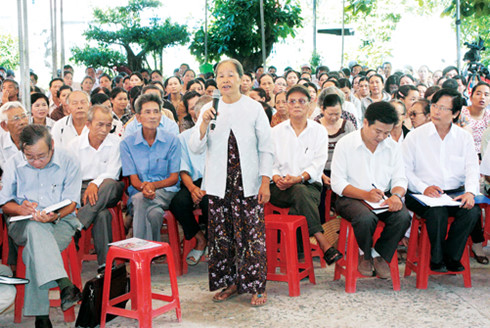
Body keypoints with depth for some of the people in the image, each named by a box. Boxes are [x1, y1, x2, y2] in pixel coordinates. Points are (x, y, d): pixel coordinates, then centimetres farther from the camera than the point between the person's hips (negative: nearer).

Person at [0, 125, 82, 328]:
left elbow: (71, 202, -2)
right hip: (23, 225, 1)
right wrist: (21, 209, -17)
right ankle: (64, 284, -50)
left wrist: (55, 215, -24)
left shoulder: (67, 162, -1)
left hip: (61, 223, -1)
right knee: (35, 227, -38)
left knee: (34, 250, -34)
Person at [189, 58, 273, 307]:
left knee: (251, 232, -5)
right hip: (219, 183, 3)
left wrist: (265, 182, -4)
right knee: (221, 234, 5)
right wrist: (204, 124, -13)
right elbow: (196, 148, 3)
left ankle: (256, 286, 6)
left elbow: (266, 149, 3)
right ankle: (230, 282, 20)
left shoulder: (254, 109, 2)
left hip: (248, 183, -2)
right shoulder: (209, 110, 7)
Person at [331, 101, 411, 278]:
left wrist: (397, 195, -18)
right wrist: (365, 195, -24)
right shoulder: (345, 144, -5)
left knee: (403, 217, -27)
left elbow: (400, 179, 7)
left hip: (384, 198, 4)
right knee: (366, 218, -36)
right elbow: (337, 183, -10)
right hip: (351, 198, -4)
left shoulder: (393, 147, 9)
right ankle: (365, 254, -1)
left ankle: (380, 254, 1)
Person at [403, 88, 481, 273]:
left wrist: (470, 191, -17)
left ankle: (451, 256, -6)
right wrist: (424, 188, -18)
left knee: (472, 211, -27)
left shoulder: (464, 138, 12)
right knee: (438, 212, -33)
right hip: (422, 195, -3)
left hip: (456, 193, 3)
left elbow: (472, 168, 3)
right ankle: (436, 259, -9)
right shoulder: (415, 136, 3)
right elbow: (405, 170, -3)